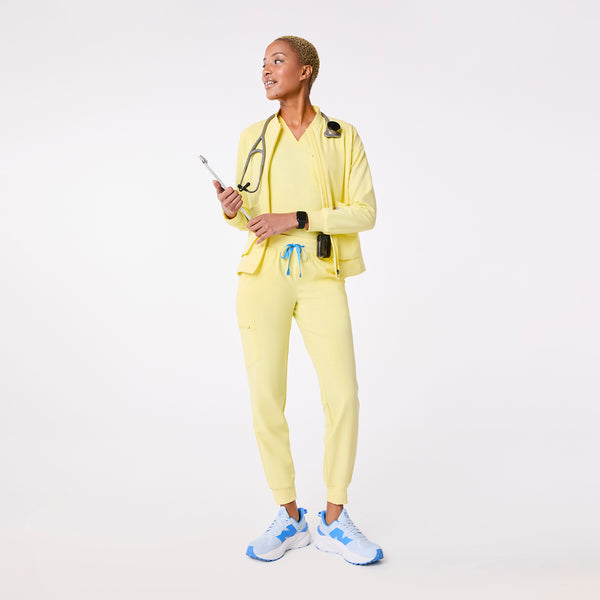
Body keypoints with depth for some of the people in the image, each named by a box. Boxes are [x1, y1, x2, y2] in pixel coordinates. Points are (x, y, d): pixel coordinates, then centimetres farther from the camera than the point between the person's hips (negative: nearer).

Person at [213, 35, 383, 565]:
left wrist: (298, 218, -13)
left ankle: (334, 520, 11)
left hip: (321, 279, -1)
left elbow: (365, 212, -3)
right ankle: (290, 518, 16)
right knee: (266, 399, -1)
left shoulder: (343, 137, 5)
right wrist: (232, 211, -7)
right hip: (263, 277, 2)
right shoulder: (254, 138, 12)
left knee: (343, 397, -8)